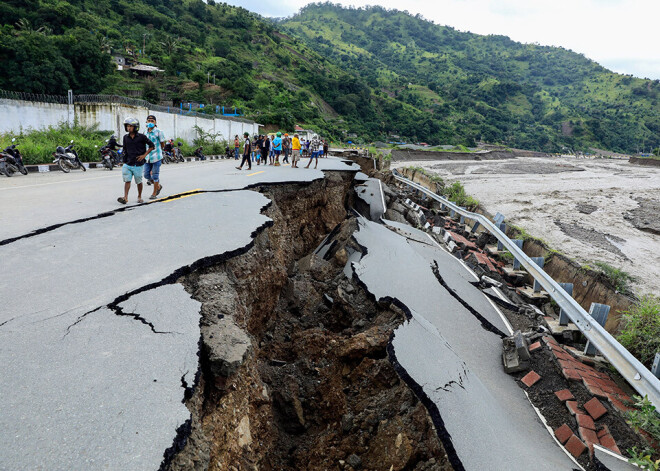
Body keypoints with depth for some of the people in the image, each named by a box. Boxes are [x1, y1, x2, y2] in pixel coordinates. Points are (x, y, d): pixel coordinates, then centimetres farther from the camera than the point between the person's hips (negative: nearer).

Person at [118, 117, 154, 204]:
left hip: (138, 164, -3)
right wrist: (124, 161, 16)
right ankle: (125, 198, -11)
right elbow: (125, 150, 18)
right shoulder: (125, 137, 8)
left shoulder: (141, 137, -5)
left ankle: (139, 197, 24)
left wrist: (144, 155, -6)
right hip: (127, 164, 3)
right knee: (127, 180, -7)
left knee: (139, 181, 7)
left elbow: (152, 146, 1)